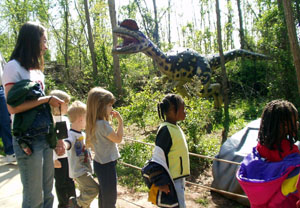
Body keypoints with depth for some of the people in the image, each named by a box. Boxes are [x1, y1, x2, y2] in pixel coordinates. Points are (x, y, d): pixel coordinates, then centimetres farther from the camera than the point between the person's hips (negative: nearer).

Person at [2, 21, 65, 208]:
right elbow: (12, 107, -18)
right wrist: (46, 99, -12)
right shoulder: (14, 66, -8)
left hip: (45, 138, 7)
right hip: (28, 140, -7)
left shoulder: (37, 69, 15)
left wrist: (56, 138, 12)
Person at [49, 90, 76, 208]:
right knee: (60, 183, 9)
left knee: (70, 181, 16)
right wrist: (54, 159, -17)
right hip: (58, 158, -6)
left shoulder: (66, 119, 7)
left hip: (69, 156, 6)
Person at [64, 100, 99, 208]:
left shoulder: (83, 134, 7)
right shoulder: (73, 134, -22)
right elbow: (68, 142, -45)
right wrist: (64, 145, -64)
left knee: (86, 192, 19)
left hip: (85, 169, 10)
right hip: (79, 171, -10)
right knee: (94, 189, -16)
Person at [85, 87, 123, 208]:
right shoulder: (103, 124, -25)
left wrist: (109, 117, 7)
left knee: (104, 196, 22)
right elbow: (118, 139, -16)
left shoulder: (95, 123, 4)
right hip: (107, 165, -10)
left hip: (100, 163, 10)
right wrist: (120, 121, -9)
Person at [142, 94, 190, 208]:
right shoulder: (165, 130, -20)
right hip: (171, 181, -9)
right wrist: (162, 183, -20)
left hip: (179, 178, 9)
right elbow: (158, 158, -21)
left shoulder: (175, 127, 7)